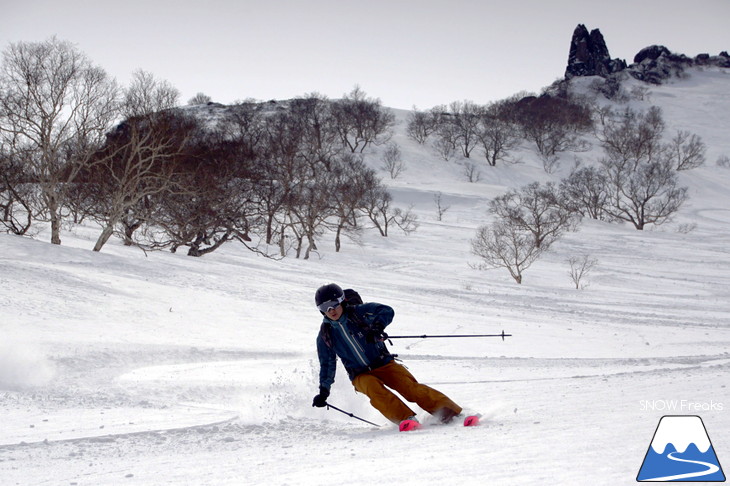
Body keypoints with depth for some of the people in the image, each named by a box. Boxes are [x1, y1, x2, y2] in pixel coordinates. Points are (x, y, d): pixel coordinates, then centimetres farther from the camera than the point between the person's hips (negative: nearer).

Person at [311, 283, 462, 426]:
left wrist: (377, 328, -34)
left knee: (410, 387, -22)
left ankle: (453, 413, -25)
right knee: (373, 387, -33)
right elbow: (327, 364, 14)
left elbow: (387, 311, -16)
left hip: (384, 364, -1)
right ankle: (407, 419, -41)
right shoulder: (325, 336, 4)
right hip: (360, 375, 1)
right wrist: (323, 391, 7)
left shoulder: (358, 312, -4)